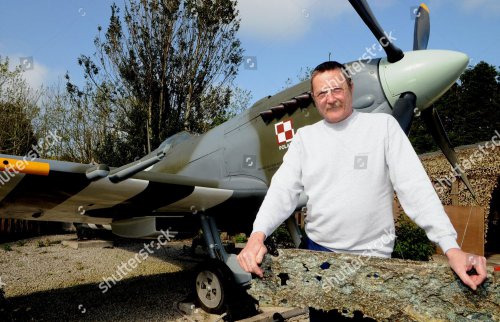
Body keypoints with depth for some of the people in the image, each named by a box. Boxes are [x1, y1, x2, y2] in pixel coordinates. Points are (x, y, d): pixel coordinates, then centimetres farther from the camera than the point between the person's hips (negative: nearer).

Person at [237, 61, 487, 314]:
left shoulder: (383, 125, -6)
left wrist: (452, 248, -20)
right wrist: (257, 235, -21)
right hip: (318, 250, 3)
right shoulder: (305, 136, 2)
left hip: (372, 254, -2)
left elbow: (414, 186, -11)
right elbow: (283, 189, -5)